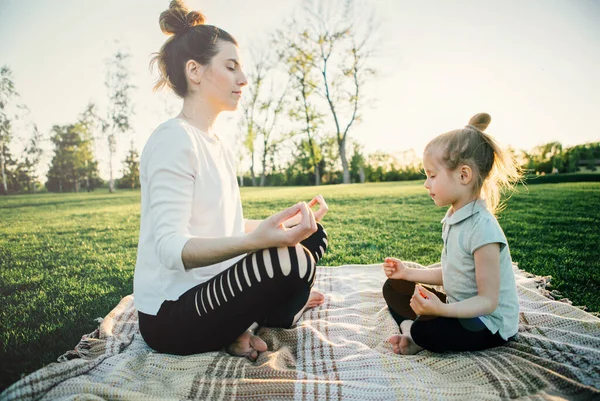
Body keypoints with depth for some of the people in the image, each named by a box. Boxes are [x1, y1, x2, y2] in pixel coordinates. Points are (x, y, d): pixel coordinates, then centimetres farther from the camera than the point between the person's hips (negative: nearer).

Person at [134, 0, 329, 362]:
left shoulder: (217, 146, 10)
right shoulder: (173, 139, -18)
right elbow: (171, 247, -26)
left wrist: (287, 222, 4)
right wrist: (256, 240, -41)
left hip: (206, 291, 9)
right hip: (170, 317, -9)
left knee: (312, 237, 8)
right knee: (291, 260, -29)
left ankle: (245, 319, 2)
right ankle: (250, 323, 0)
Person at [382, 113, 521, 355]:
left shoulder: (482, 228, -27)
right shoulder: (453, 219, 1)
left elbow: (488, 301, -25)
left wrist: (442, 309, -38)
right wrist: (408, 273, 13)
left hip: (489, 326, -9)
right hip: (462, 308, 9)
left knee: (426, 331, -34)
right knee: (393, 287, 9)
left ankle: (412, 329, -1)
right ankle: (414, 334, -11)